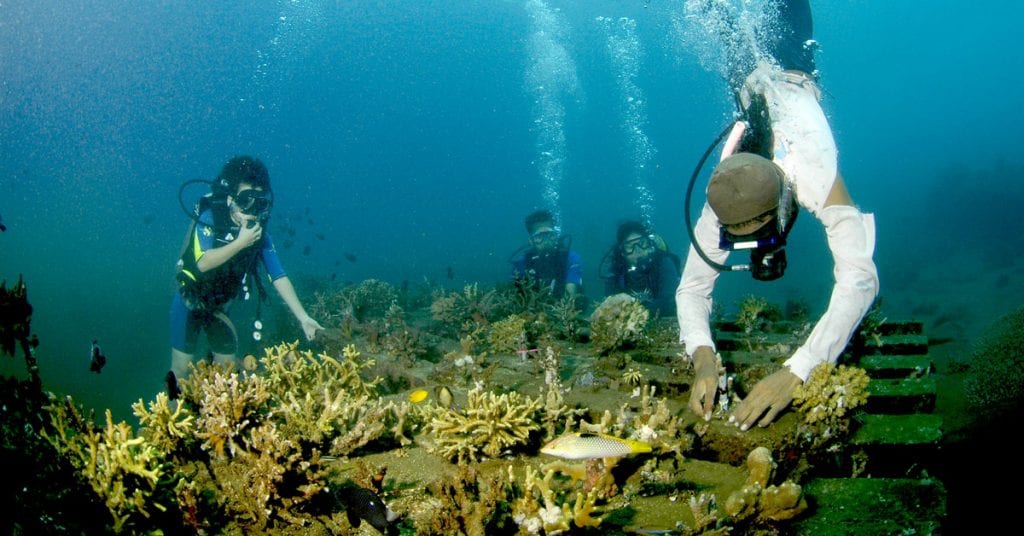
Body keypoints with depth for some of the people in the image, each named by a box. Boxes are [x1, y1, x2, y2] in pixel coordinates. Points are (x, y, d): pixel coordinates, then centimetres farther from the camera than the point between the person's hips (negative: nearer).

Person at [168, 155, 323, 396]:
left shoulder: (260, 233, -12)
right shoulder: (209, 218, -22)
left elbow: (279, 277, -14)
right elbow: (203, 263, -35)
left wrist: (303, 317, -21)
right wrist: (240, 243, -38)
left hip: (219, 306, 4)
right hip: (190, 302, -4)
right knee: (180, 371, -1)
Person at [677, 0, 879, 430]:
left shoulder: (816, 178, -55)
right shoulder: (720, 210, -45)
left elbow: (860, 279, -62)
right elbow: (692, 288, -39)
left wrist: (796, 372, -73)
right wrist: (702, 356, -61)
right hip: (753, 94, 1)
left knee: (788, 43, 34)